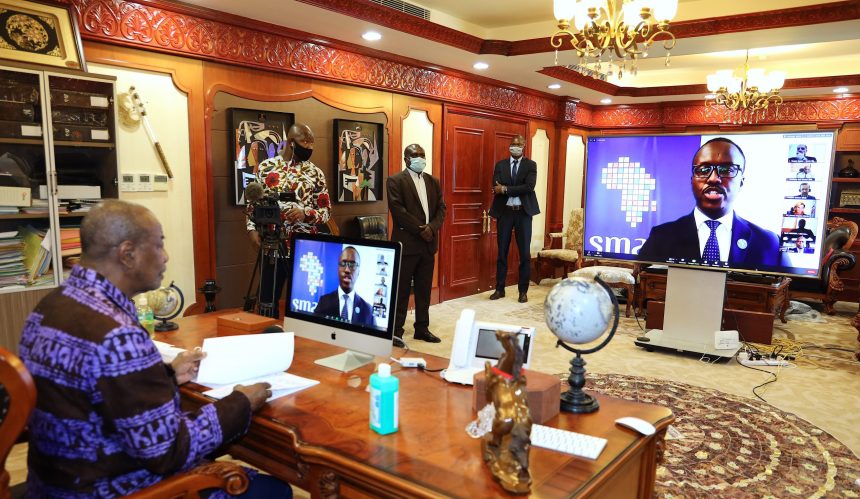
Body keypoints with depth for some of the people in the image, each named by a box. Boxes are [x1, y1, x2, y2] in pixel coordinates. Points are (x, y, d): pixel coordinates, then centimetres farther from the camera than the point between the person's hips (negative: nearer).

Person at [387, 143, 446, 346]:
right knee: (401, 289, -1)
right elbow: (398, 210, -13)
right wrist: (420, 230, -16)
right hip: (406, 242, -6)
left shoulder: (433, 181, 15)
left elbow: (441, 208, 10)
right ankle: (396, 330, 6)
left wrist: (431, 227, -9)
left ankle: (422, 328, 21)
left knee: (424, 289, 11)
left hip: (429, 242, 6)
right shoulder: (395, 181, -4)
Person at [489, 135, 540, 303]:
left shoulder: (531, 165, 2)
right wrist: (517, 191, -17)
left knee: (524, 253, 3)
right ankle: (499, 289, 18)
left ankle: (523, 291, 13)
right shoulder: (500, 165, 7)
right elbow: (496, 188, -6)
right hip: (505, 212, 1)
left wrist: (506, 189, -16)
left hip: (523, 212, -1)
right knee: (502, 252, 7)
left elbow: (529, 187, -14)